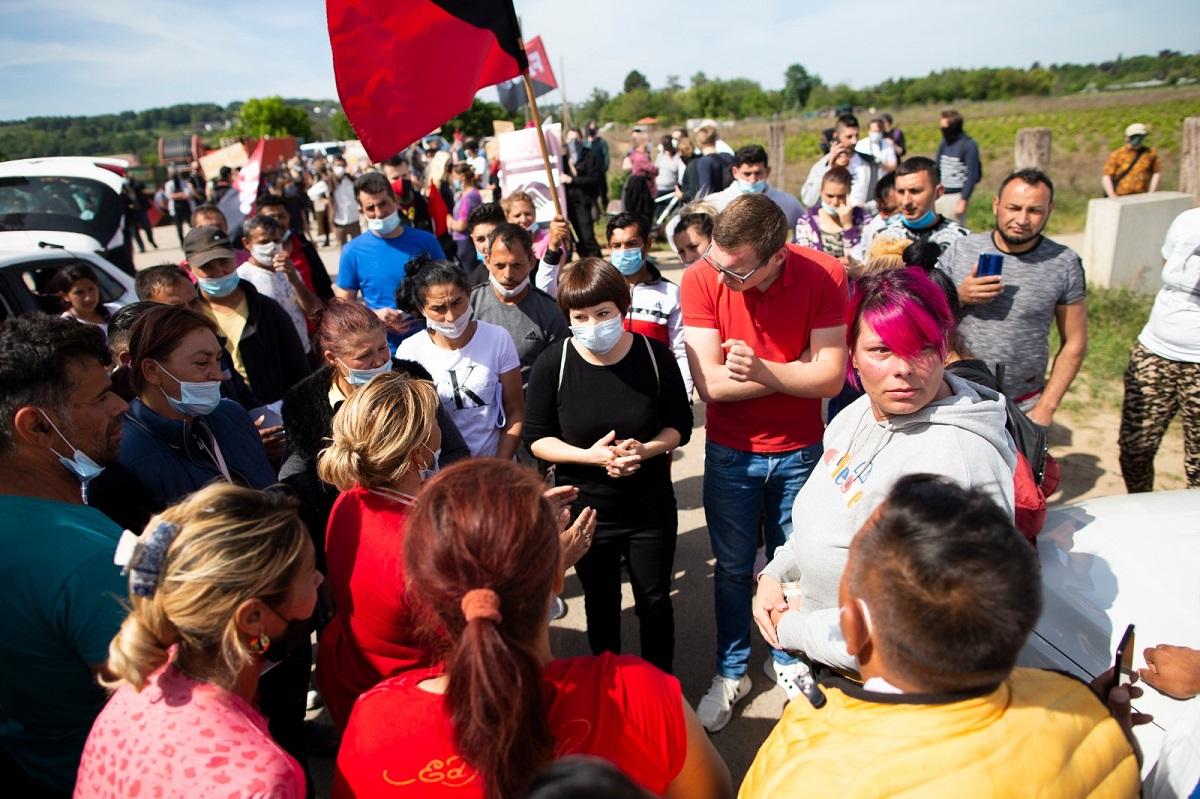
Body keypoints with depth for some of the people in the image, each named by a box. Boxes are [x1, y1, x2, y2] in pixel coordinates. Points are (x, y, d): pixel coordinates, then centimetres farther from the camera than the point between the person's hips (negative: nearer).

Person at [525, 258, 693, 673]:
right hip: (586, 509, 0)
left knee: (654, 600, 17)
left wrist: (645, 449, -24)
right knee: (601, 603, 22)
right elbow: (536, 439, -9)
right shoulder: (552, 364, -16)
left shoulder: (656, 355, -13)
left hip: (651, 506, 0)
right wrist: (590, 455, -25)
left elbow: (679, 426, -3)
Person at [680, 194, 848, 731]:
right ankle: (730, 673, 34)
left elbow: (831, 379, -19)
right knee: (734, 568, 13)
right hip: (730, 454, 0)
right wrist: (801, 370, -20)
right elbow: (710, 383, -22)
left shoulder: (823, 275, -17)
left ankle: (786, 658, 42)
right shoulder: (701, 279, -18)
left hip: (799, 452, 1)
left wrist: (762, 371, -31)